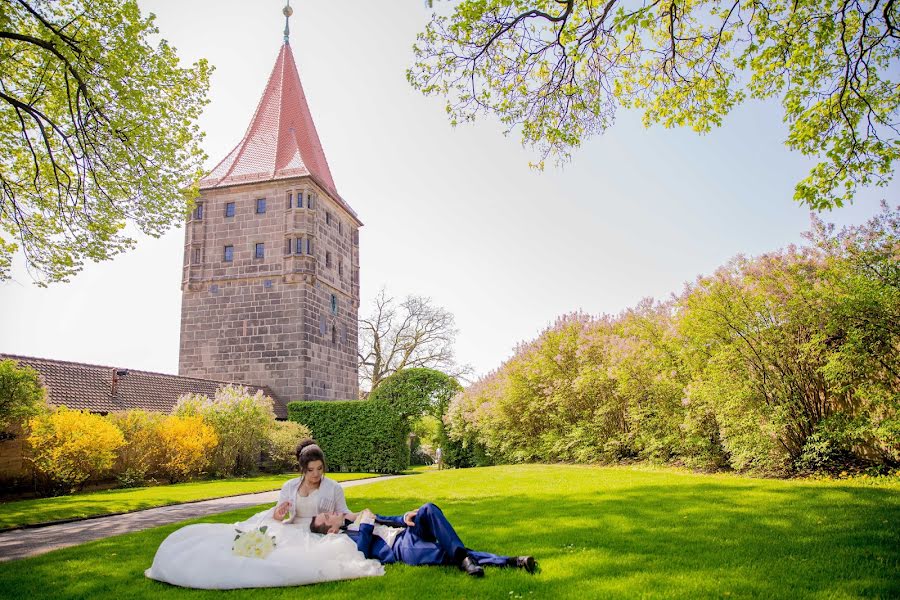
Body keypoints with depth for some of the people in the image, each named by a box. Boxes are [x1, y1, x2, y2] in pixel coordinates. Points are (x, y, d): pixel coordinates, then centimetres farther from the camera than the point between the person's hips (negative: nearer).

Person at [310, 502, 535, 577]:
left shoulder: (359, 518, 30)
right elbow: (361, 554, -13)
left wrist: (405, 518, 9)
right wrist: (366, 526, -10)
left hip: (410, 532, 6)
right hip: (403, 547, -6)